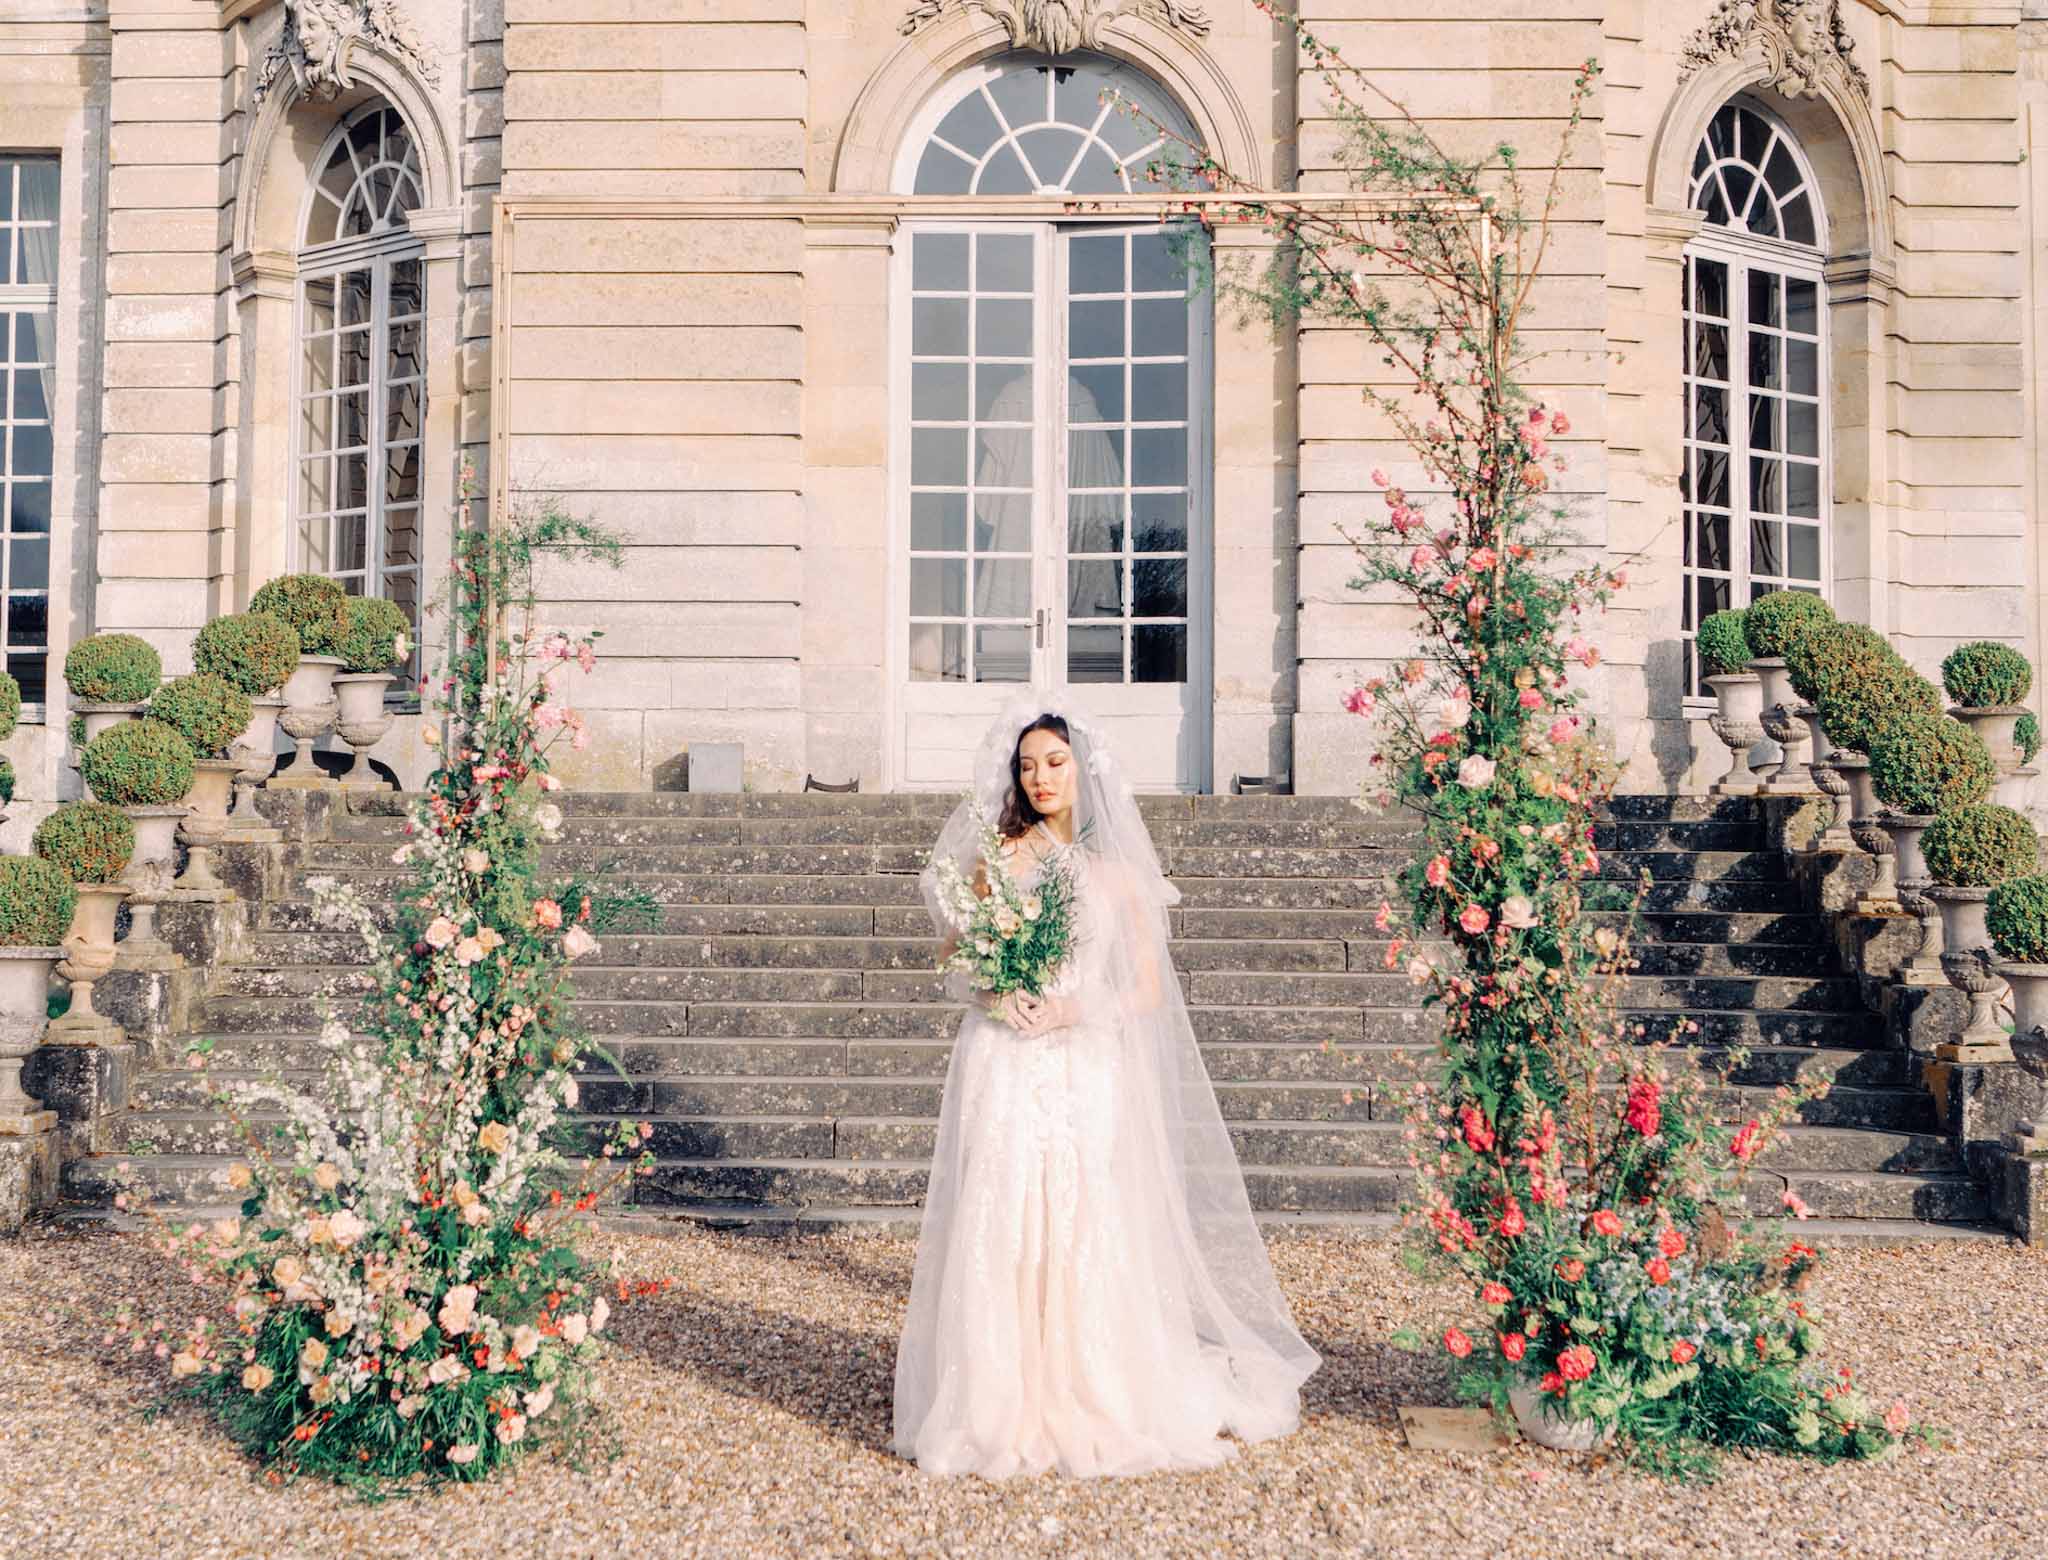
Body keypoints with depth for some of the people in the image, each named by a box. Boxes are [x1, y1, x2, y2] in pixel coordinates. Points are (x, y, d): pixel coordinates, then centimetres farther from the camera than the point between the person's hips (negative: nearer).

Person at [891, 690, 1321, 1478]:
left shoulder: (1117, 869, 7)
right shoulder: (997, 858, 7)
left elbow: (1149, 987, 6)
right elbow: (960, 958, 9)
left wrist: (1075, 1009, -8)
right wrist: (998, 996, -10)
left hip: (1089, 1073, 0)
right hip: (1005, 1073, 0)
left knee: (1088, 1234, -2)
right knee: (1002, 1233, -3)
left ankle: (1098, 1402, 11)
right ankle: (1005, 1406, 7)